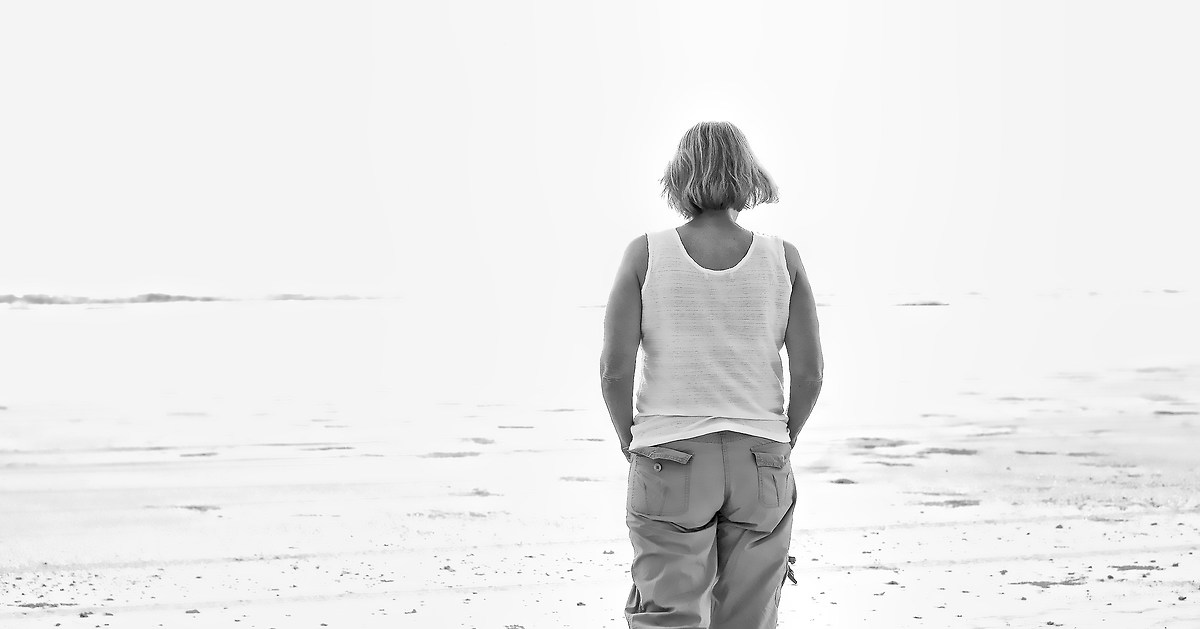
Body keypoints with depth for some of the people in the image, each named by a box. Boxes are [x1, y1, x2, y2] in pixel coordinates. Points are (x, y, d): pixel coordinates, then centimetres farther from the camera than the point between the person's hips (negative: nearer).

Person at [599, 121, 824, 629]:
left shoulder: (646, 253, -5)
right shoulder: (782, 258, -1)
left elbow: (615, 368, -10)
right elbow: (810, 372, -4)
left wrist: (631, 444, 5)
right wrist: (781, 443, 11)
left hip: (670, 458, -2)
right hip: (759, 463, 2)